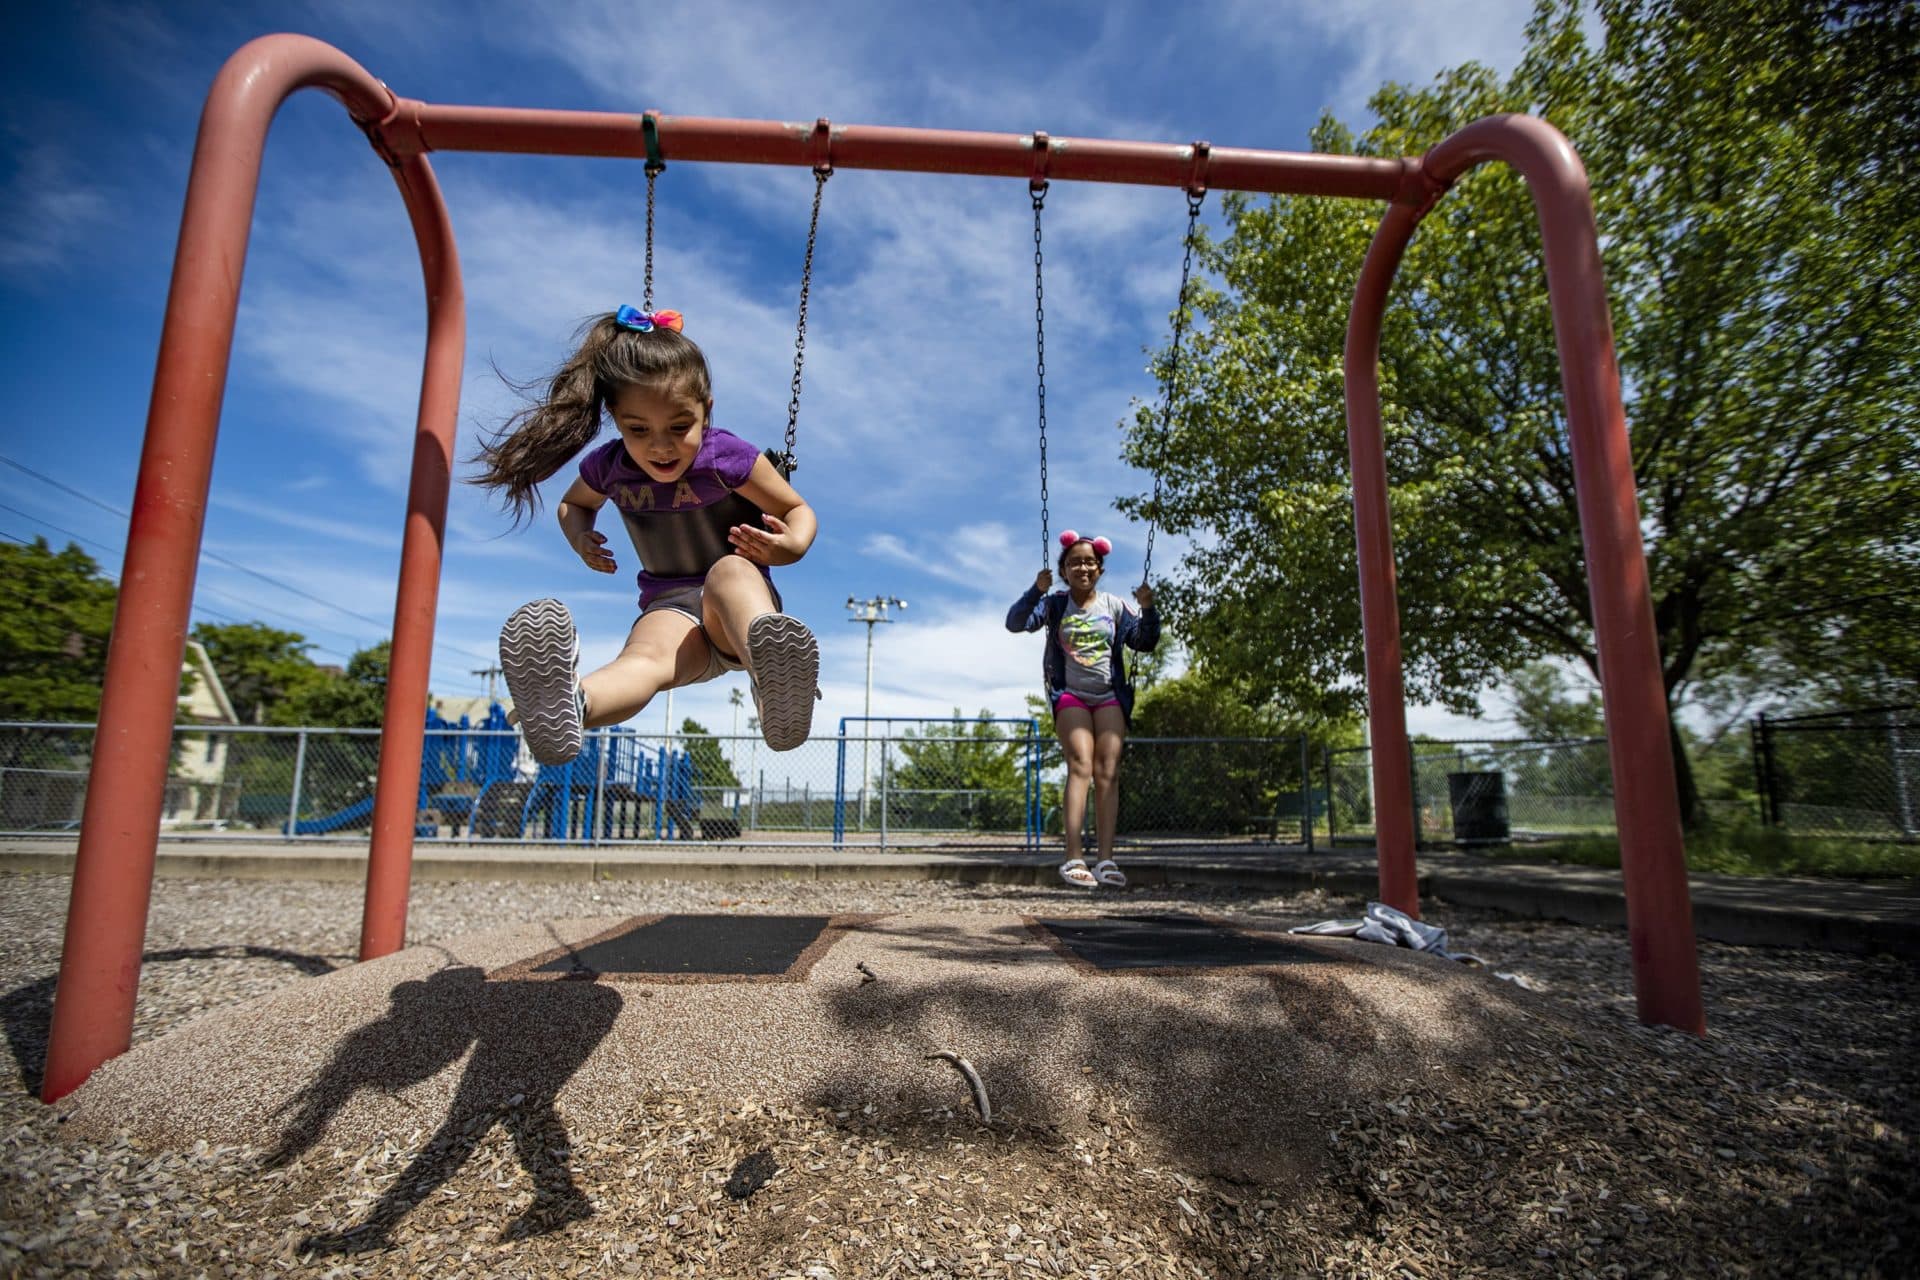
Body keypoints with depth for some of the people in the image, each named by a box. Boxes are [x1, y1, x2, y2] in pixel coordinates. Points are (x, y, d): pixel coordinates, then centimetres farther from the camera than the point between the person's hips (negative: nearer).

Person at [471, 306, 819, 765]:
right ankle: (565, 707, -72)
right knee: (646, 652, -36)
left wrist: (789, 546, -25)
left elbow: (798, 510, -1)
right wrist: (580, 537, 1)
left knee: (730, 570, -39)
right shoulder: (608, 467, 3)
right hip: (669, 608, 2)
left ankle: (775, 680, -71)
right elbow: (574, 503, 25)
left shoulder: (729, 458, -9)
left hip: (738, 606, -1)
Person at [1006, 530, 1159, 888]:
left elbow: (1145, 642, 9)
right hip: (1070, 696, -3)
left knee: (1107, 774, -4)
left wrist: (1147, 609, -7)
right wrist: (1037, 590, -23)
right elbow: (1015, 622, -11)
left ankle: (1106, 860, -5)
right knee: (1081, 767, -17)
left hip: (1109, 697, 3)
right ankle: (1073, 859, -21)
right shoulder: (1054, 604, 1)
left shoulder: (1114, 606, 7)